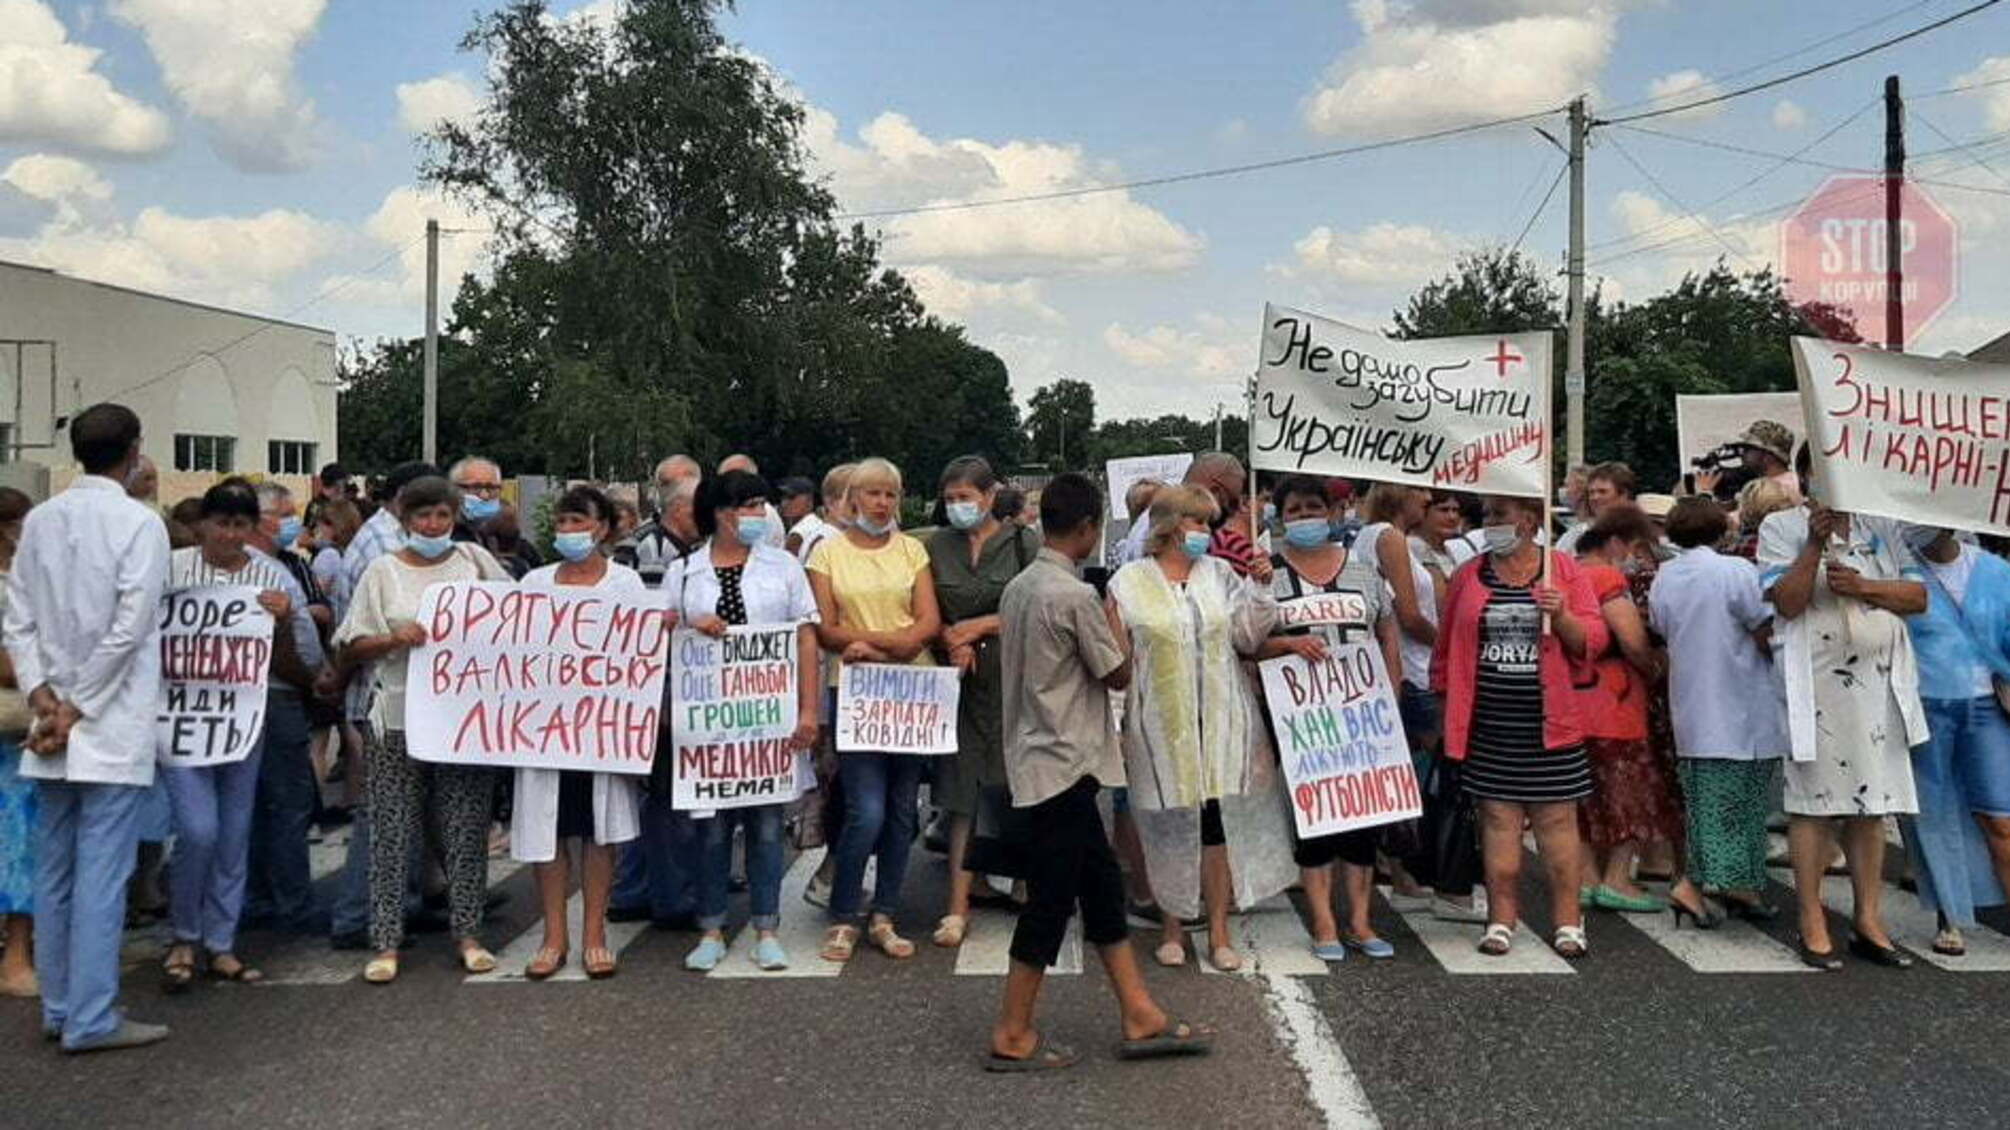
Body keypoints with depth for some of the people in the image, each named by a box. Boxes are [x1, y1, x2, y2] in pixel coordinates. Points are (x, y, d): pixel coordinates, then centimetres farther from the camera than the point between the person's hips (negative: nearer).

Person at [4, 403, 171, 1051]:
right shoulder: (140, 523, -10)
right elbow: (128, 627, -16)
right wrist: (76, 710, -9)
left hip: (53, 728, 6)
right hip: (110, 727, -6)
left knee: (54, 871, 12)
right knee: (101, 875, -3)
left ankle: (58, 1008, 21)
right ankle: (91, 1020, 0)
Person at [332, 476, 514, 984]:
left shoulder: (474, 560, 8)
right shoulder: (383, 571, 4)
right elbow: (347, 652, 2)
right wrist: (395, 639, -15)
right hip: (399, 719, -1)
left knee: (467, 831, 6)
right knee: (392, 833, 2)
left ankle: (468, 933, 16)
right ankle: (386, 942, 10)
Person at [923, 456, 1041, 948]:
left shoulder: (1022, 542, 1)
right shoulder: (935, 545, 8)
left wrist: (976, 626, -9)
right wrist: (952, 640, -9)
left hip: (1013, 678, -2)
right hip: (960, 679, 2)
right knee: (961, 789, 1)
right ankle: (958, 905, 4)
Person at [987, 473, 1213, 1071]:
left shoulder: (1017, 588, 8)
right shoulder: (1075, 596, -18)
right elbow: (1118, 675, -10)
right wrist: (1117, 630, 8)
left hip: (1036, 759, 9)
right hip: (1062, 766, -9)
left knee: (1102, 887, 13)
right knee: (1051, 899, 0)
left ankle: (1141, 1018, 20)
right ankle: (1012, 1037, 10)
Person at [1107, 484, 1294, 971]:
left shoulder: (1220, 574, 9)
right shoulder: (1130, 582, 1)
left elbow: (1248, 639, 7)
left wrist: (1260, 589, -3)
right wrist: (1118, 722, -3)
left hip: (1220, 722, 2)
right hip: (1161, 724, -2)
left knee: (1218, 822, 3)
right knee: (1168, 827, 4)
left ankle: (1219, 934, 14)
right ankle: (1172, 927, 21)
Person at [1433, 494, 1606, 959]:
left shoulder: (1564, 569, 4)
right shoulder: (1469, 574, 8)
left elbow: (1594, 639, 2)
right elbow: (1447, 645, 12)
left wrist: (1562, 616, -17)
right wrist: (1446, 707, 9)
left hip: (1548, 723, -1)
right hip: (1489, 724, 1)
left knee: (1557, 818, 3)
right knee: (1497, 817, 4)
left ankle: (1567, 920, 13)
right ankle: (1502, 918, 12)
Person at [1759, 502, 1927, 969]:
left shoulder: (1881, 529, 15)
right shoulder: (1781, 527, 1)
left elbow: (1919, 597, 7)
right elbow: (1787, 602, -10)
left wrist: (1863, 586, -9)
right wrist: (1815, 543, -18)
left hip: (1879, 684, 5)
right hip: (1815, 684, -4)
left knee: (1872, 805, 8)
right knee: (1814, 804, -2)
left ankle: (1870, 922, 17)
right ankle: (1812, 925, 6)